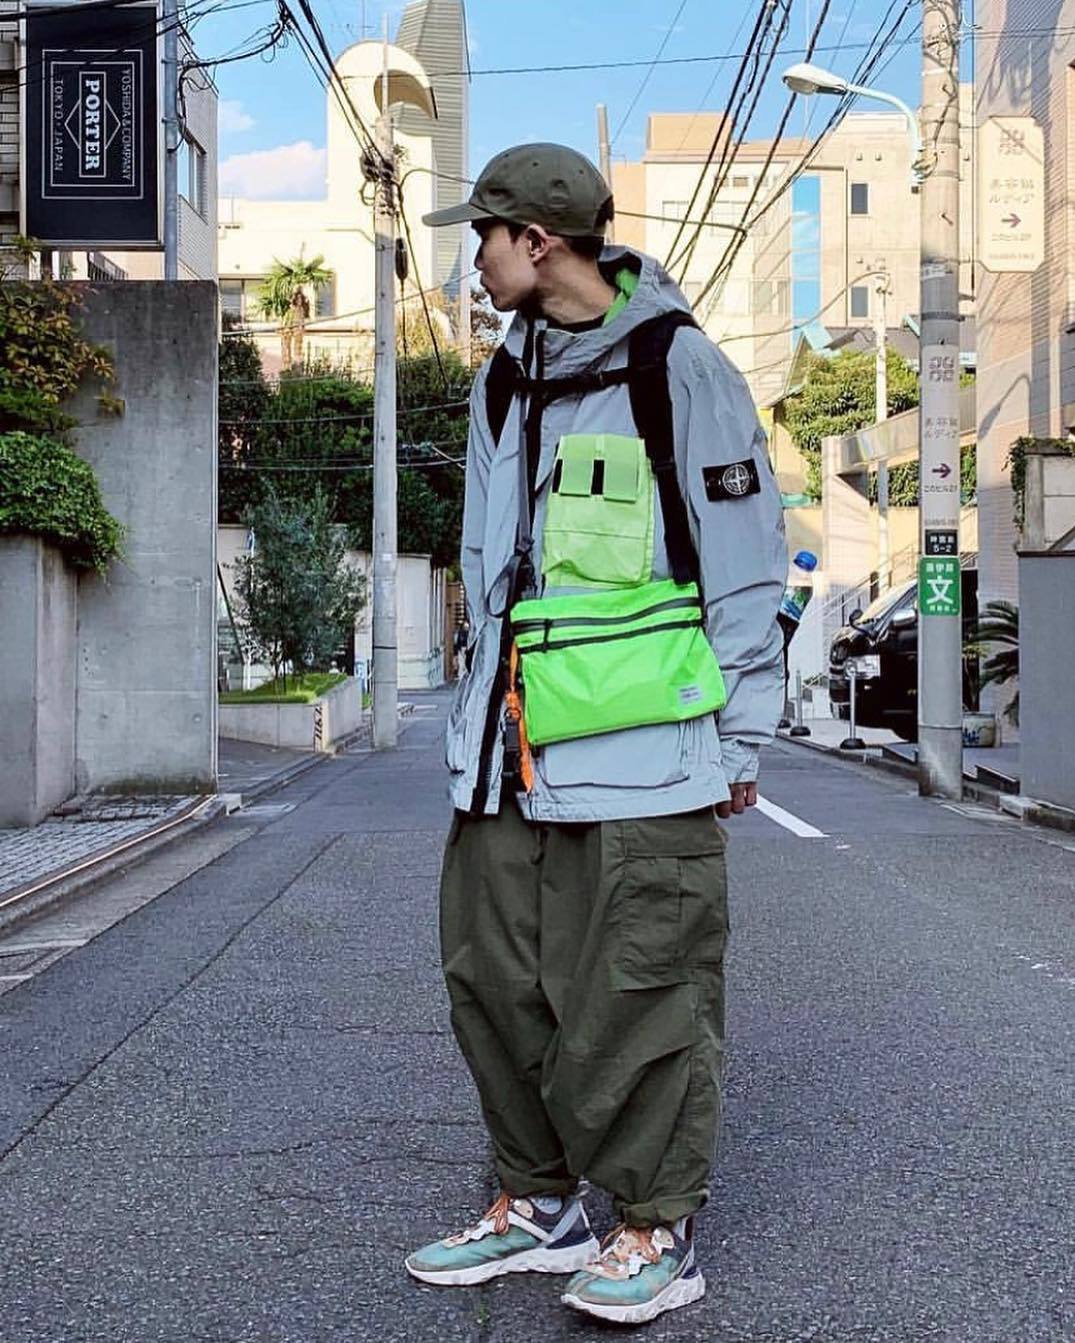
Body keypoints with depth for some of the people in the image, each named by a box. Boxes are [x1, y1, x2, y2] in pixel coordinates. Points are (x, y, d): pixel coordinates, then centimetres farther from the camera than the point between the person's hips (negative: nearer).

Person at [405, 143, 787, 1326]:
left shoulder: (679, 368, -5)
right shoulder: (502, 385, 15)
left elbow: (743, 564, -5)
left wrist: (737, 734, -5)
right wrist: (481, 715, 18)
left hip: (642, 745, -7)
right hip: (505, 753, 7)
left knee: (638, 992, 0)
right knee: (495, 977, 11)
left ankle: (657, 1229, 15)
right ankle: (537, 1203, 27)